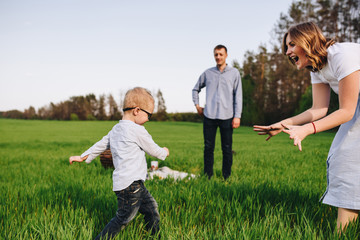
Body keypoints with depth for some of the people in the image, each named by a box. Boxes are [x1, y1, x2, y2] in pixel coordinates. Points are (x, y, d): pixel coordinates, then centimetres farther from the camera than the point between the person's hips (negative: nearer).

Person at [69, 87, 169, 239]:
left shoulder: (116, 129, 12)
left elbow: (101, 144, 21)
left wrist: (83, 157, 32)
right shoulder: (137, 130, -13)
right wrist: (164, 153, 19)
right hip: (130, 185, -10)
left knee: (151, 208, 18)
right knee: (123, 219, -3)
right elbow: (153, 150, -3)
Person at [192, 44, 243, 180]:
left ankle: (227, 177, 12)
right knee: (208, 147, 5)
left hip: (227, 117, -1)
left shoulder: (234, 73, 6)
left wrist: (237, 116, -3)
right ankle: (207, 176, 15)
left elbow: (238, 96, 3)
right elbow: (196, 89, 24)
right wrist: (197, 105, 13)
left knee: (227, 149, 3)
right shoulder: (207, 73, 10)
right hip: (209, 117, 2)